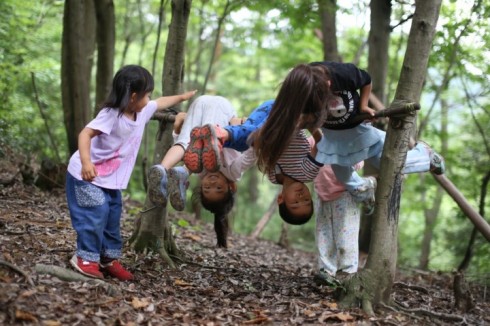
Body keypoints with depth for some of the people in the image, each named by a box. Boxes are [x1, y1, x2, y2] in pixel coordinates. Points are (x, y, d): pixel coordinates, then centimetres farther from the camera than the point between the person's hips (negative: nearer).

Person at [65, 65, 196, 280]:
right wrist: (86, 162, -47)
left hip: (111, 179, 9)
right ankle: (85, 258, -2)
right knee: (96, 214, -14)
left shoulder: (142, 112, -1)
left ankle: (109, 259, 19)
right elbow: (85, 133, -34)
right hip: (87, 175, -8)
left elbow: (160, 103, 19)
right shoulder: (111, 115, -26)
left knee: (113, 216, 9)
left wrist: (182, 97, 32)